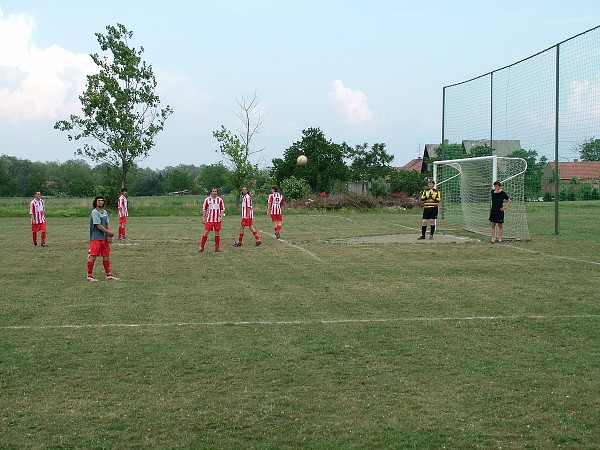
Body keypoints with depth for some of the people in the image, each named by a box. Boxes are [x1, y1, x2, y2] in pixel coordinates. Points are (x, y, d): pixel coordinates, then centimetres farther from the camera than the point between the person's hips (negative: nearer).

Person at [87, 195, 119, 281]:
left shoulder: (105, 212, 13)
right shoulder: (94, 212, -11)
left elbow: (107, 224, 11)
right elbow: (98, 226, -15)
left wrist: (109, 236, -2)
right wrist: (109, 232, -9)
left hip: (105, 238, 8)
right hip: (96, 238, -8)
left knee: (106, 256, 10)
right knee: (92, 256, -4)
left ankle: (109, 275, 16)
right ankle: (89, 275, 4)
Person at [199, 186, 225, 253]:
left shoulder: (219, 200, 4)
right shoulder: (207, 199, 1)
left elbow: (222, 209, 8)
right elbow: (204, 209, 5)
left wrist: (221, 217, -5)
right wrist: (203, 218, 1)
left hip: (217, 220, 2)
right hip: (209, 219, -1)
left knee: (217, 233, 5)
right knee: (206, 232, -5)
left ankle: (217, 247, 13)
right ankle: (201, 247, 2)